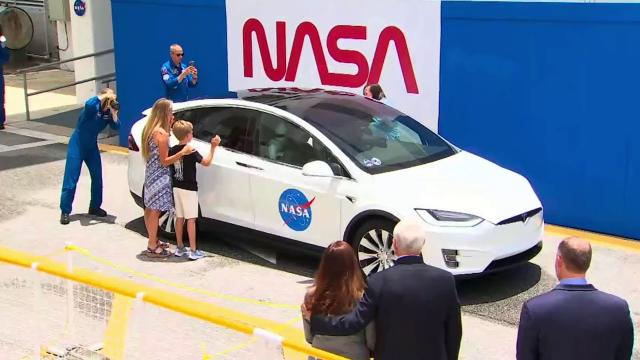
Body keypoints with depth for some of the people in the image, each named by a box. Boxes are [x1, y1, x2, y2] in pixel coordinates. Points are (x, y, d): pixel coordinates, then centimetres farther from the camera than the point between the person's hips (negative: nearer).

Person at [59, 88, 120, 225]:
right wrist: (103, 96, -34)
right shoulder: (93, 107, -21)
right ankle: (65, 211, -1)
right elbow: (88, 104, -45)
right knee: (71, 180, -6)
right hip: (77, 145, -7)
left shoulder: (108, 112, -3)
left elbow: (116, 127, -12)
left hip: (92, 146, 7)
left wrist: (113, 113, -24)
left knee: (97, 177, 10)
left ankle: (95, 207, 26)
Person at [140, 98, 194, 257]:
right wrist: (183, 152, -21)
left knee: (150, 209, 16)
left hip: (150, 174, 9)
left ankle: (154, 241, 29)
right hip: (159, 177, -9)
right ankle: (152, 247, 5)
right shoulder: (162, 133, -19)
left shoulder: (150, 129, 8)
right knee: (155, 211, -2)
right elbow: (164, 161, -18)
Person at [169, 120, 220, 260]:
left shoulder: (172, 151, 2)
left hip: (177, 188, 6)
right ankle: (193, 251, -2)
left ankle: (180, 248, 18)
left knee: (179, 217, 12)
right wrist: (213, 147, -7)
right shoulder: (191, 151, -15)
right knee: (191, 219, -3)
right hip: (189, 189, -6)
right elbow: (206, 162, -13)